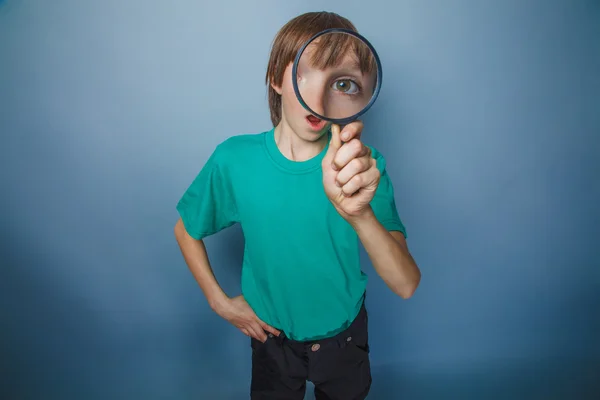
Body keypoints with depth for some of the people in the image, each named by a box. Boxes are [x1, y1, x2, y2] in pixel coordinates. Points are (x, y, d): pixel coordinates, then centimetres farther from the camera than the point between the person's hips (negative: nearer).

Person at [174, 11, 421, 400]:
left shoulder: (364, 164, -22)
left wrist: (359, 213, -49)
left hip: (344, 334, 1)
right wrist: (220, 302, -7)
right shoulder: (234, 160, -20)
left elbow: (406, 285, -31)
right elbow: (186, 230, -1)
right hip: (272, 334, 0)